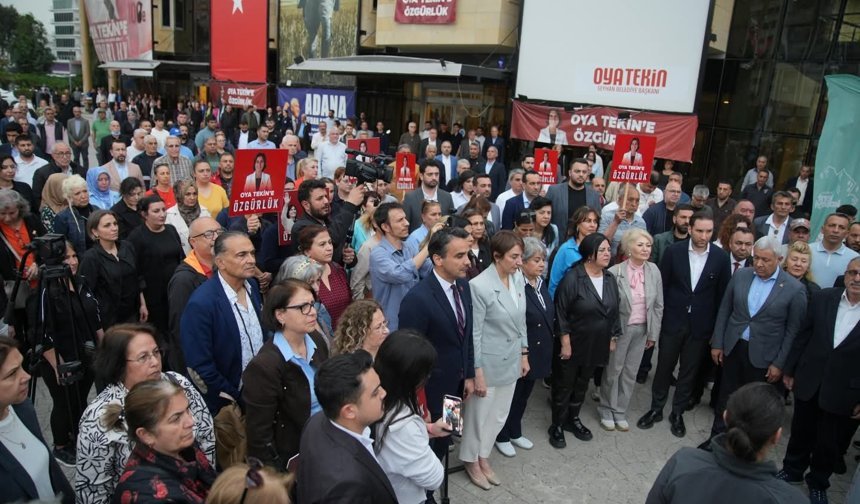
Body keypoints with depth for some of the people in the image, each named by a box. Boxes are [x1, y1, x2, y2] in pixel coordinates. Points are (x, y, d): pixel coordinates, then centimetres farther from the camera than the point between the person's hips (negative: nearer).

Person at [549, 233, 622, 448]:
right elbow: (561, 313, -17)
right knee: (564, 385, 8)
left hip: (595, 345, 6)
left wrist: (613, 338, 10)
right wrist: (565, 343, -17)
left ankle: (572, 418, 38)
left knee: (582, 384, 20)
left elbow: (614, 311, 10)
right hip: (572, 344, -5)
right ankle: (557, 425, 23)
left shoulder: (610, 279, 1)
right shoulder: (572, 278, -18)